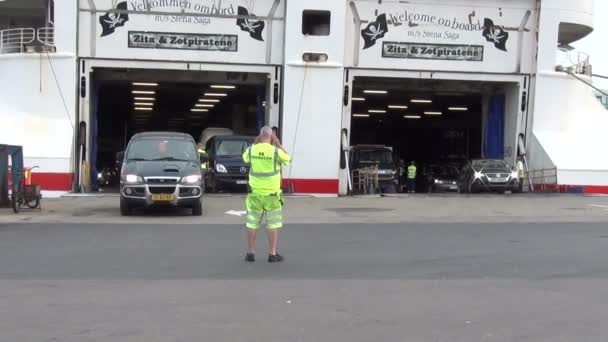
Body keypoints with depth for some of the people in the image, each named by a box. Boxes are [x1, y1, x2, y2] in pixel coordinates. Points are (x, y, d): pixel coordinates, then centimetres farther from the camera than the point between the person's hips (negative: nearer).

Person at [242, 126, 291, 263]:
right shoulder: (276, 151, -13)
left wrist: (255, 144, 18)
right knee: (273, 225, 5)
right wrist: (278, 144, 8)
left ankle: (250, 253, 13)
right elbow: (288, 159, 8)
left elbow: (245, 158, 20)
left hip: (255, 193, 3)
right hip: (271, 194, -3)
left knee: (252, 224, 10)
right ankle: (273, 254, 5)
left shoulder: (252, 150, -4)